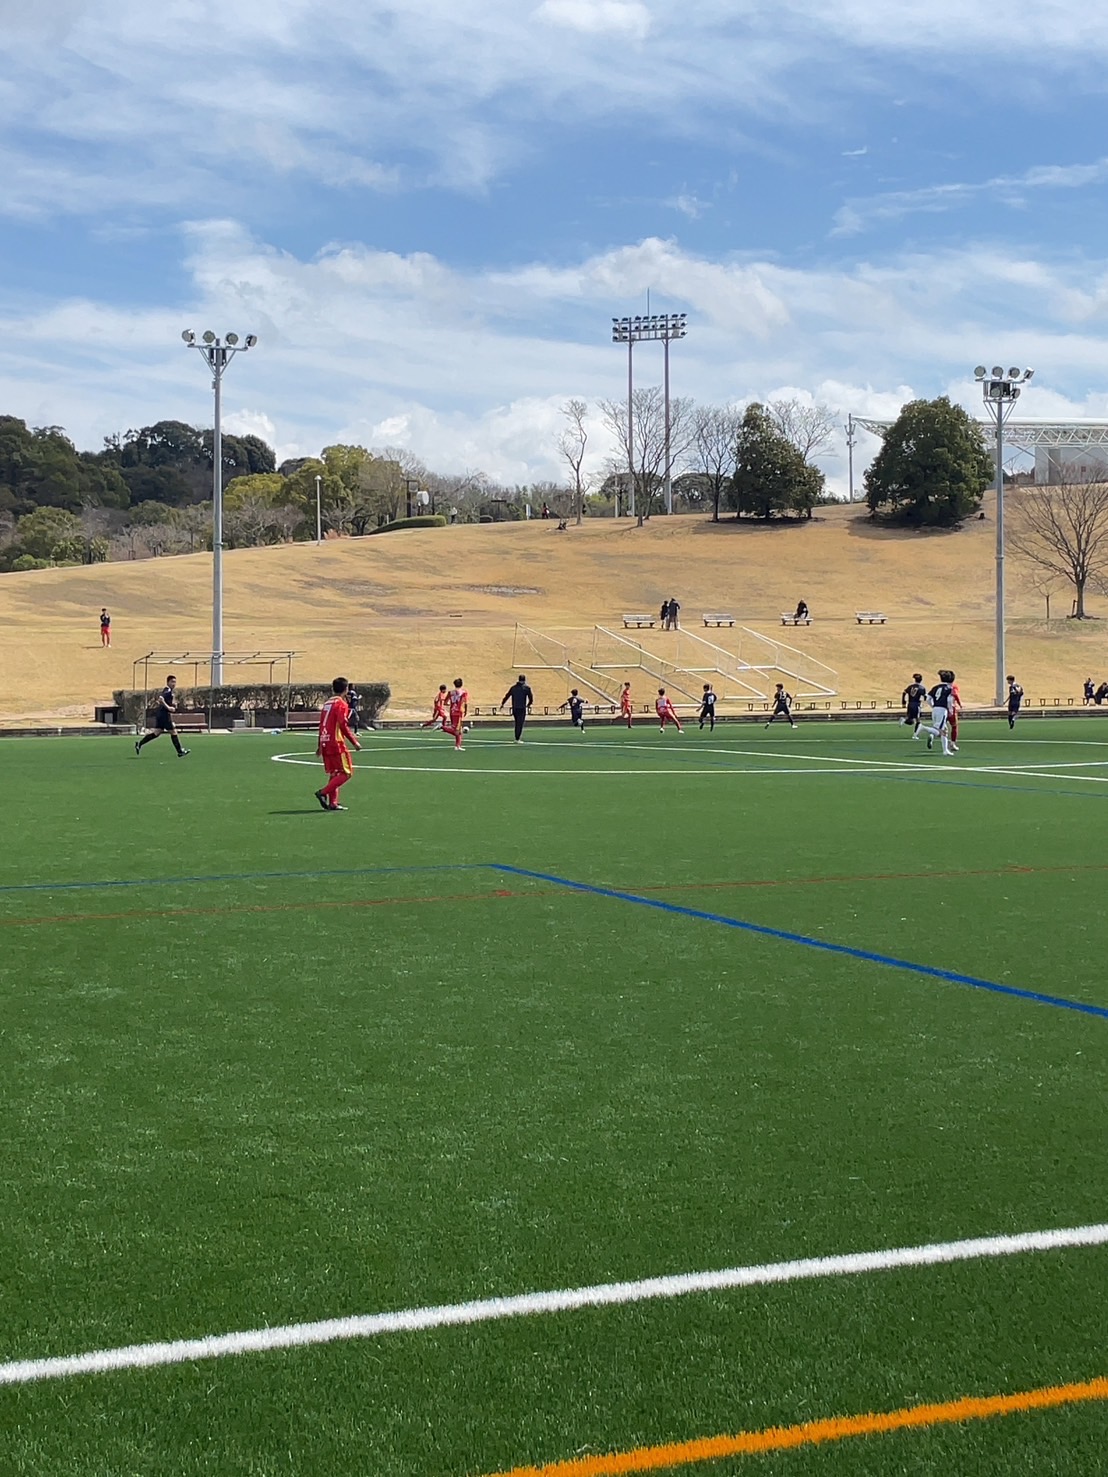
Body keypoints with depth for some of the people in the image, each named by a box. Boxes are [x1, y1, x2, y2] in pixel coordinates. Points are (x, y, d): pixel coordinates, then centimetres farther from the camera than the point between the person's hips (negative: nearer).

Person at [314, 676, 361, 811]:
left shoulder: (327, 703, 14)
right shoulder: (341, 704, -10)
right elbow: (343, 726, -17)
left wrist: (319, 745, 23)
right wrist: (354, 742, -11)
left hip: (325, 743, 8)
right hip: (336, 743, -8)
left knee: (333, 773, 14)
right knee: (346, 772, -3)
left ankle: (332, 803, 10)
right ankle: (323, 793, -14)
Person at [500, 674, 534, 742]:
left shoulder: (513, 687, 9)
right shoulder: (526, 688, -1)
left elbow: (506, 696, 9)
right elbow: (531, 698, -2)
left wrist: (501, 704, 17)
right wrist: (528, 705, 17)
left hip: (514, 708, 4)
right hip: (522, 709, -4)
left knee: (517, 723, 16)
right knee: (520, 724, -4)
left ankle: (517, 738, 17)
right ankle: (518, 739, -12)